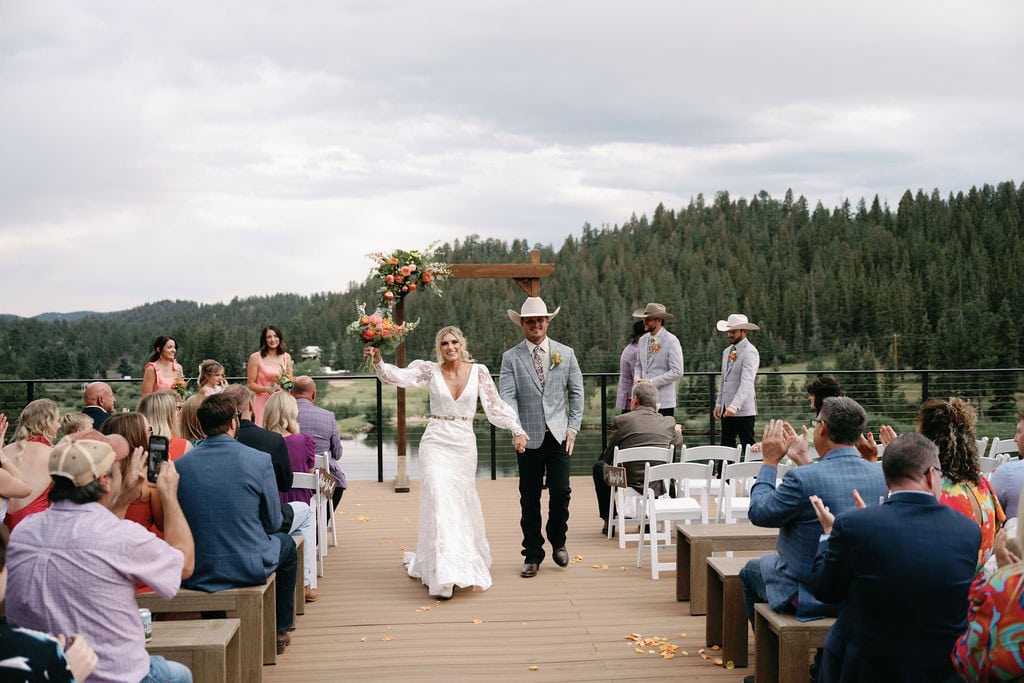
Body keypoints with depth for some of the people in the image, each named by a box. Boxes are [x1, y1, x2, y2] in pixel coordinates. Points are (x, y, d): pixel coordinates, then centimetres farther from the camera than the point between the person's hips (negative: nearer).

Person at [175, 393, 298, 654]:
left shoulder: (180, 465, -8)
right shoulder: (259, 460, -15)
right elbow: (273, 524, -5)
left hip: (196, 573, 3)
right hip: (250, 567, -3)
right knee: (286, 544, 29)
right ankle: (279, 631, 36)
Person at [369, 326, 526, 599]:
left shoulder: (478, 371, 1)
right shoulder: (430, 370, -2)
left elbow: (495, 405, 3)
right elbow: (398, 375, -14)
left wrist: (517, 430, -6)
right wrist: (378, 361, -32)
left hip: (464, 445, 2)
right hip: (436, 443, -2)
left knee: (462, 503, 13)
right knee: (439, 502, -13)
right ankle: (444, 575, -12)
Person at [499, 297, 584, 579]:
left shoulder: (566, 354, 7)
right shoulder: (511, 357, 2)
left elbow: (576, 392, 10)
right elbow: (508, 396, -7)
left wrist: (573, 427, 1)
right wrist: (517, 431, -20)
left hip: (558, 435, 1)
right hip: (528, 438, -1)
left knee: (560, 491, -5)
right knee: (529, 499, 5)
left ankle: (558, 540, 22)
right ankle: (533, 555, 16)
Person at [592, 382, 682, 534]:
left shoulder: (621, 420, -8)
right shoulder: (668, 422, -1)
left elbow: (608, 457, 3)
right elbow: (678, 442, 22)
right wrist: (677, 432, 45)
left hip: (628, 482, -3)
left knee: (599, 466, 28)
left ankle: (608, 521, 28)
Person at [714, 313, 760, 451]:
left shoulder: (750, 352, -12)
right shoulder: (727, 351, 15)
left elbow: (747, 382, -23)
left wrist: (734, 406, -32)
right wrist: (718, 404, 14)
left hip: (743, 410, -8)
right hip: (726, 409, 8)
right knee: (726, 448, 10)